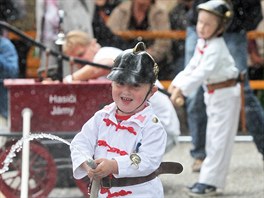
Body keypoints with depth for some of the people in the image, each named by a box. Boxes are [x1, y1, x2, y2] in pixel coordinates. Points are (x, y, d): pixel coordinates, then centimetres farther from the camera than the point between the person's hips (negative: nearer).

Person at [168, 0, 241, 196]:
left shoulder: (216, 48, -25)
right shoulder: (202, 43, 5)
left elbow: (203, 71, -34)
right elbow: (193, 66, 9)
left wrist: (183, 89, -40)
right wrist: (177, 82, -4)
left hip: (225, 94, -10)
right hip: (213, 94, 10)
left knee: (219, 139, -7)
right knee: (213, 139, 16)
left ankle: (209, 181, -7)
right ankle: (211, 179, 24)